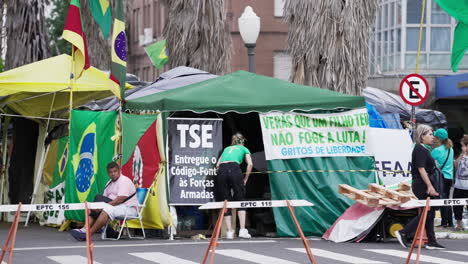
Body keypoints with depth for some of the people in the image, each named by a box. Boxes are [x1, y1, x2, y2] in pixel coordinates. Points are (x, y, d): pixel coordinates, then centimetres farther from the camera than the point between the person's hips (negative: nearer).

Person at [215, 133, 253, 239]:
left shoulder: (226, 149, 34)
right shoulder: (244, 149, 25)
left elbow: (217, 164, 23)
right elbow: (250, 164, 10)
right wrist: (245, 179, 16)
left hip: (221, 170, 3)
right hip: (234, 169, -3)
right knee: (240, 200, 3)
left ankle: (229, 231, 1)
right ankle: (242, 230, -8)